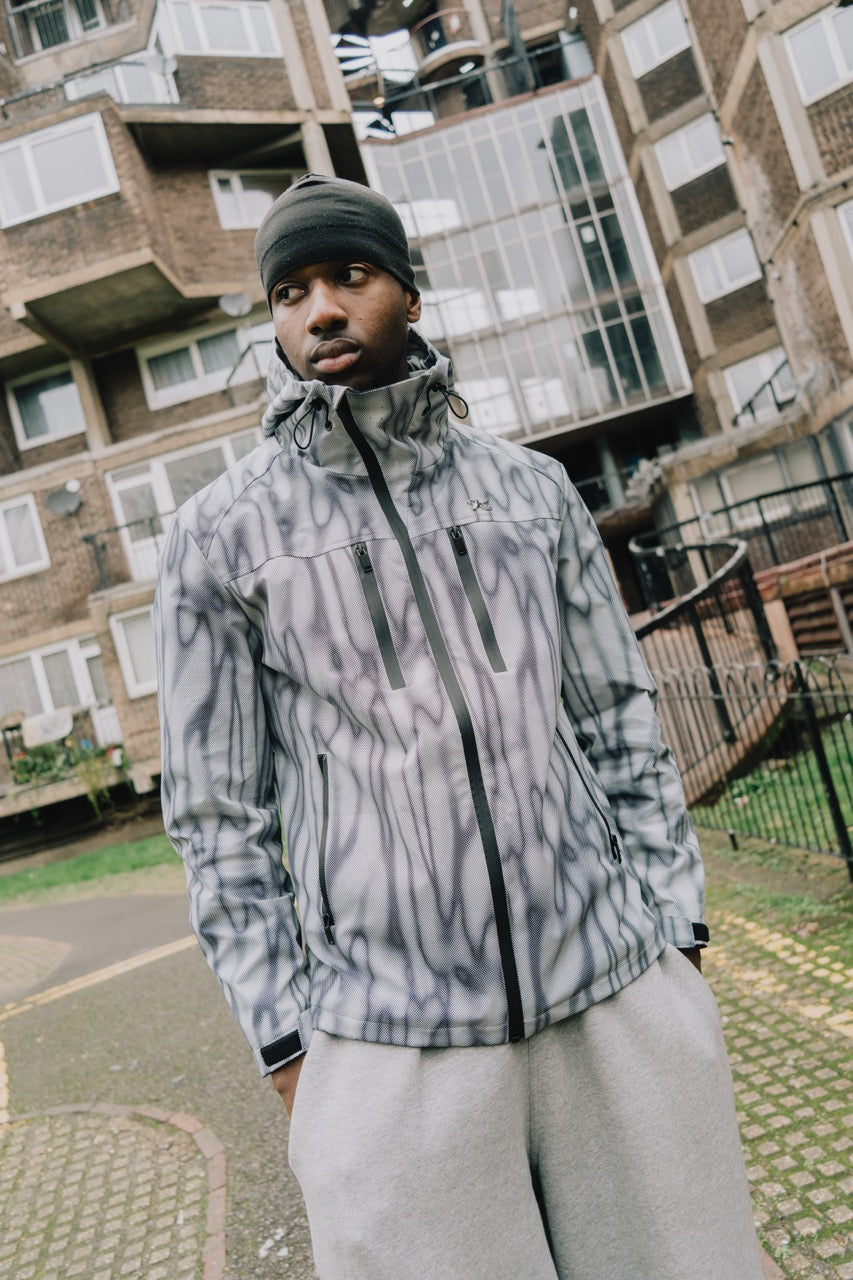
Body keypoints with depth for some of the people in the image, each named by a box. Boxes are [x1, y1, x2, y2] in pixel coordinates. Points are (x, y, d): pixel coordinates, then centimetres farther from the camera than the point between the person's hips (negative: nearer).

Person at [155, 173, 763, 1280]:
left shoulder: (532, 485, 6)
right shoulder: (218, 536, -2)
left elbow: (621, 720, 9)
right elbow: (217, 809, 0)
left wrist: (678, 933, 5)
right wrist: (288, 1048, 0)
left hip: (620, 999, 3)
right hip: (390, 1044, -2)